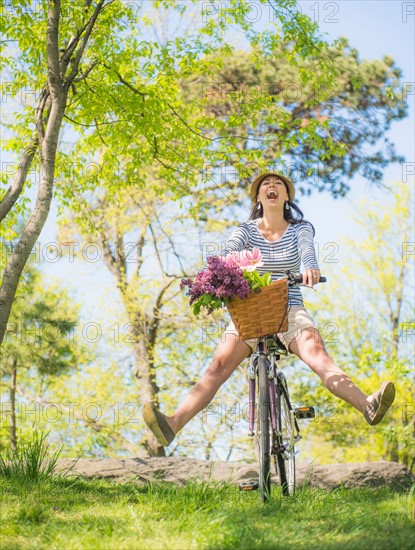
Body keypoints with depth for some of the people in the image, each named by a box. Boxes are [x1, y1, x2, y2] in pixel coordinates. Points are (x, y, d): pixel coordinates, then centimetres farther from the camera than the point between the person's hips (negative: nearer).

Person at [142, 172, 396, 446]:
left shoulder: (300, 228, 8)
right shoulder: (247, 229, 9)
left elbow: (306, 249, -15)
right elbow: (228, 253, -11)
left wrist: (311, 268, -40)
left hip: (290, 310, 0)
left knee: (317, 354, -28)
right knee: (219, 366, -19)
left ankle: (369, 406, -47)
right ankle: (171, 426, -35)